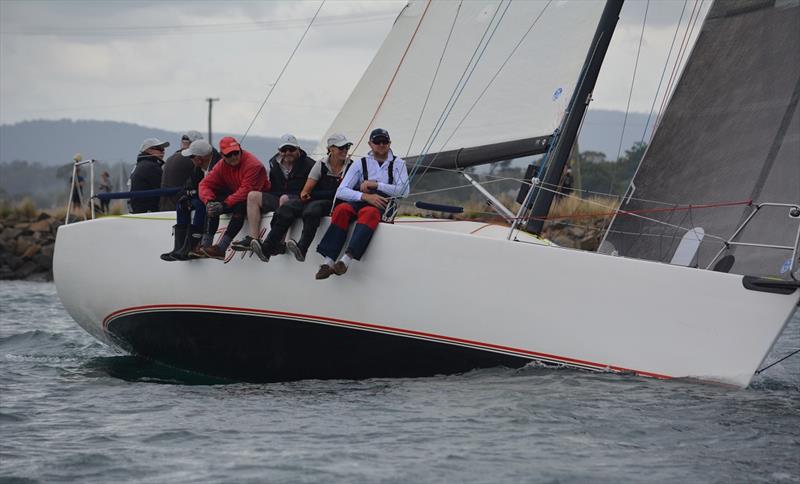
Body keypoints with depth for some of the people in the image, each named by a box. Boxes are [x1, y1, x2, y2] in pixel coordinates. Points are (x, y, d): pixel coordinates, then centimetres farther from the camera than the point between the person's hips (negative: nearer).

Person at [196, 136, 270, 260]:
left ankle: (221, 248, -40)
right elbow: (205, 184, -5)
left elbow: (246, 191, -31)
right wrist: (209, 201, -26)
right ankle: (205, 245, -20)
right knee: (213, 206, -14)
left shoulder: (252, 164, -23)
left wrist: (225, 205, -36)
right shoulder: (222, 166, -1)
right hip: (236, 197, 7)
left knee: (240, 206, -36)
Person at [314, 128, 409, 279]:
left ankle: (346, 259, -50)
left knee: (369, 212, -37)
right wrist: (365, 196, -12)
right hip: (359, 203, 2)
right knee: (341, 209, -31)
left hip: (384, 205, -2)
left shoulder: (397, 164, 15)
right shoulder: (360, 164, 16)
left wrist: (375, 184, -5)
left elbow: (404, 190, -1)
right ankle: (328, 262, -40)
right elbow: (341, 191, 5)